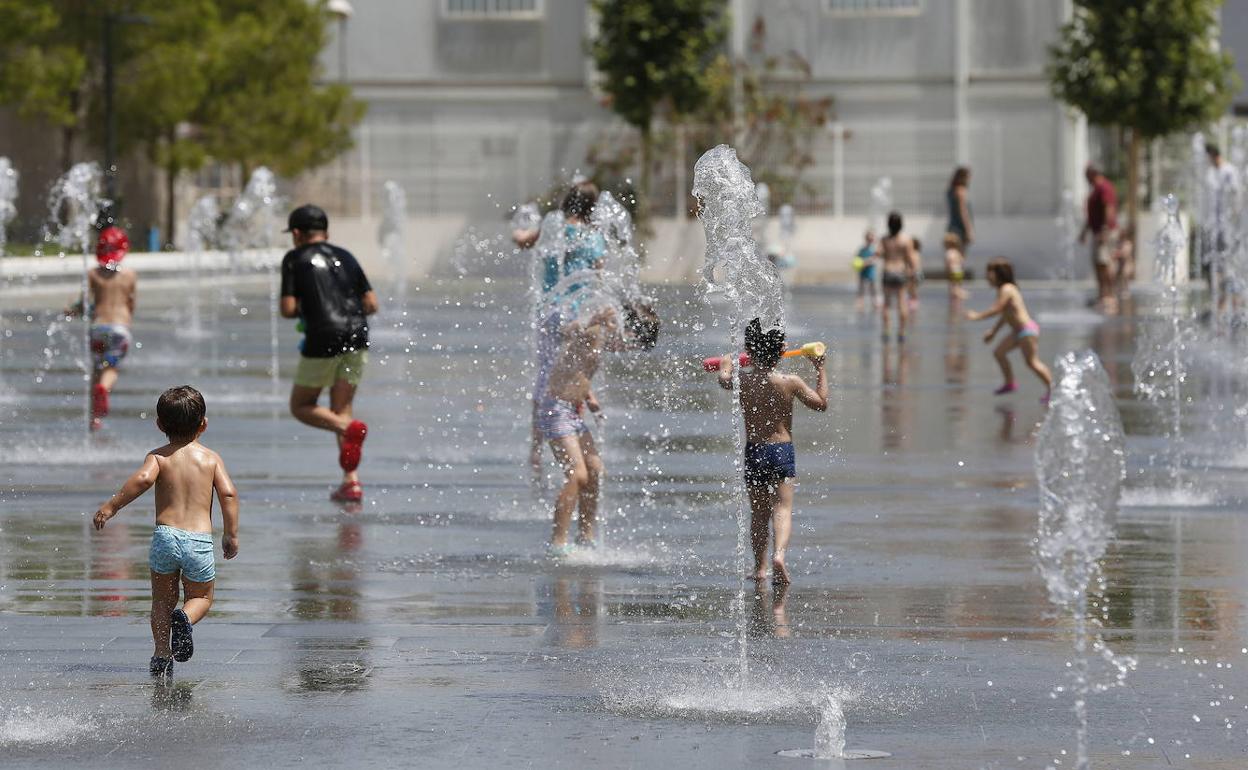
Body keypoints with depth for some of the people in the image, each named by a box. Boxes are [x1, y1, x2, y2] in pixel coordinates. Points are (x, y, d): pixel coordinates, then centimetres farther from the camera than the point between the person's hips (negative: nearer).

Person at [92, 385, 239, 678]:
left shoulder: (158, 457, 5)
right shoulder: (211, 458, 8)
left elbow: (143, 478, -16)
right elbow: (228, 493, -3)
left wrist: (112, 505, -10)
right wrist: (231, 534, 5)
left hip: (165, 535, 0)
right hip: (200, 540, 0)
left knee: (162, 599, 18)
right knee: (200, 597, 18)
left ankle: (161, 654, 8)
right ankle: (185, 617, -15)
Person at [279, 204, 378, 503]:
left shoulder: (295, 259, 4)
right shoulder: (345, 257, 19)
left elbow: (288, 309, -4)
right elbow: (372, 304, 13)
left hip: (324, 338, -5)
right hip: (357, 335, 5)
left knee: (301, 406, 11)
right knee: (341, 409, 14)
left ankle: (350, 429, -19)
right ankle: (351, 481, 0)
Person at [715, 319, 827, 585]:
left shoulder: (741, 379, -5)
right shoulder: (790, 382, -8)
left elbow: (724, 380, 20)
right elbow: (821, 403, 4)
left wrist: (727, 364, 40)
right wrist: (820, 371, 14)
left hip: (753, 451, 2)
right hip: (782, 449, -2)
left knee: (759, 512, 14)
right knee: (782, 508, -6)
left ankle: (760, 567, 19)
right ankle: (779, 554, -31)